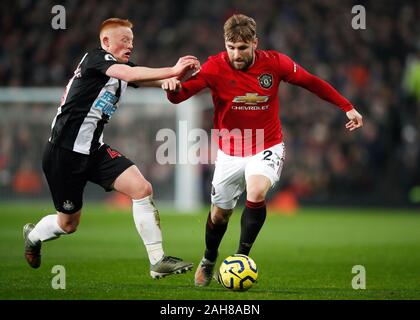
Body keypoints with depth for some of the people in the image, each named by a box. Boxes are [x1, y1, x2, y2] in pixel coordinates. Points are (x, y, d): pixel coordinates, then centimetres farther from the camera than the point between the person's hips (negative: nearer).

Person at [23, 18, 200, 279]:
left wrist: (175, 76, -31)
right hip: (64, 152, -7)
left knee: (142, 188, -13)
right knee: (69, 223, 8)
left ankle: (158, 260, -10)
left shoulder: (123, 67, 9)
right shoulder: (95, 58, -12)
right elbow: (129, 75, -31)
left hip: (94, 150, 7)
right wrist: (173, 71, -36)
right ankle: (32, 235, 42)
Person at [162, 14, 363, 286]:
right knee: (220, 212, 13)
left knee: (256, 193, -29)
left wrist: (347, 107, 1)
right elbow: (180, 95, -25)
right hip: (230, 153, 1)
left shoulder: (275, 62, -13)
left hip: (267, 148, -1)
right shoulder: (216, 67, -17)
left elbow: (311, 82, 1)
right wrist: (173, 87, -49)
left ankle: (242, 256, -12)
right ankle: (208, 262, 42)